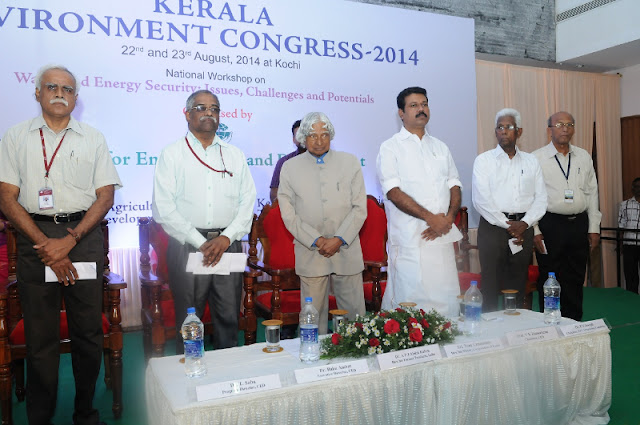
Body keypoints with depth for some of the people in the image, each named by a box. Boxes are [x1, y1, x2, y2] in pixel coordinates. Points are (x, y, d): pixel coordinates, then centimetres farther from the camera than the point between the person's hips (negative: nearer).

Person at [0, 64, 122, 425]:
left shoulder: (94, 139, 9)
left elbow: (106, 196, 3)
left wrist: (69, 241, -9)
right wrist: (45, 246, -8)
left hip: (84, 237, 0)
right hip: (35, 237, 0)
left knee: (88, 329, 4)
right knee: (40, 332, 5)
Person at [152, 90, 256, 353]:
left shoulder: (235, 156, 14)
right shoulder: (171, 155, 4)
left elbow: (247, 202, 8)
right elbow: (164, 208, -4)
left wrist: (226, 237, -8)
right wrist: (200, 243, -10)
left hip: (228, 244, 3)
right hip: (187, 245, -2)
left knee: (228, 318, 7)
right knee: (188, 320, 3)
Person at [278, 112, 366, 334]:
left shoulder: (350, 162, 7)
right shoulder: (290, 167, 6)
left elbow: (360, 208, 2)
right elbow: (289, 214, 1)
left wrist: (339, 239, -10)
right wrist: (317, 241, -10)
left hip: (347, 251, 1)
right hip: (310, 255, 0)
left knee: (355, 314, 7)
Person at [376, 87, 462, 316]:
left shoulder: (440, 147, 18)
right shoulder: (391, 148, 1)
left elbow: (454, 187, 14)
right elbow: (394, 192, -10)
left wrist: (448, 219, -5)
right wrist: (431, 218, -15)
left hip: (442, 237, 5)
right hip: (410, 240, -5)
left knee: (446, 300, 6)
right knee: (410, 299, -6)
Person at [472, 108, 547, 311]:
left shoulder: (531, 161, 14)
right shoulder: (484, 160, 3)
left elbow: (541, 198, 8)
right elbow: (482, 200, -6)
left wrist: (524, 223, -8)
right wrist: (508, 225, -11)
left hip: (523, 228, 3)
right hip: (493, 227, -3)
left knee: (517, 289, 7)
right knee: (491, 289, -4)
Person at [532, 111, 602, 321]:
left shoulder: (584, 157, 11)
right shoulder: (537, 158, -3)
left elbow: (592, 193, 12)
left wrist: (594, 228, 8)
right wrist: (535, 231, -9)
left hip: (579, 225, 4)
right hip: (550, 225, -4)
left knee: (575, 280, 11)